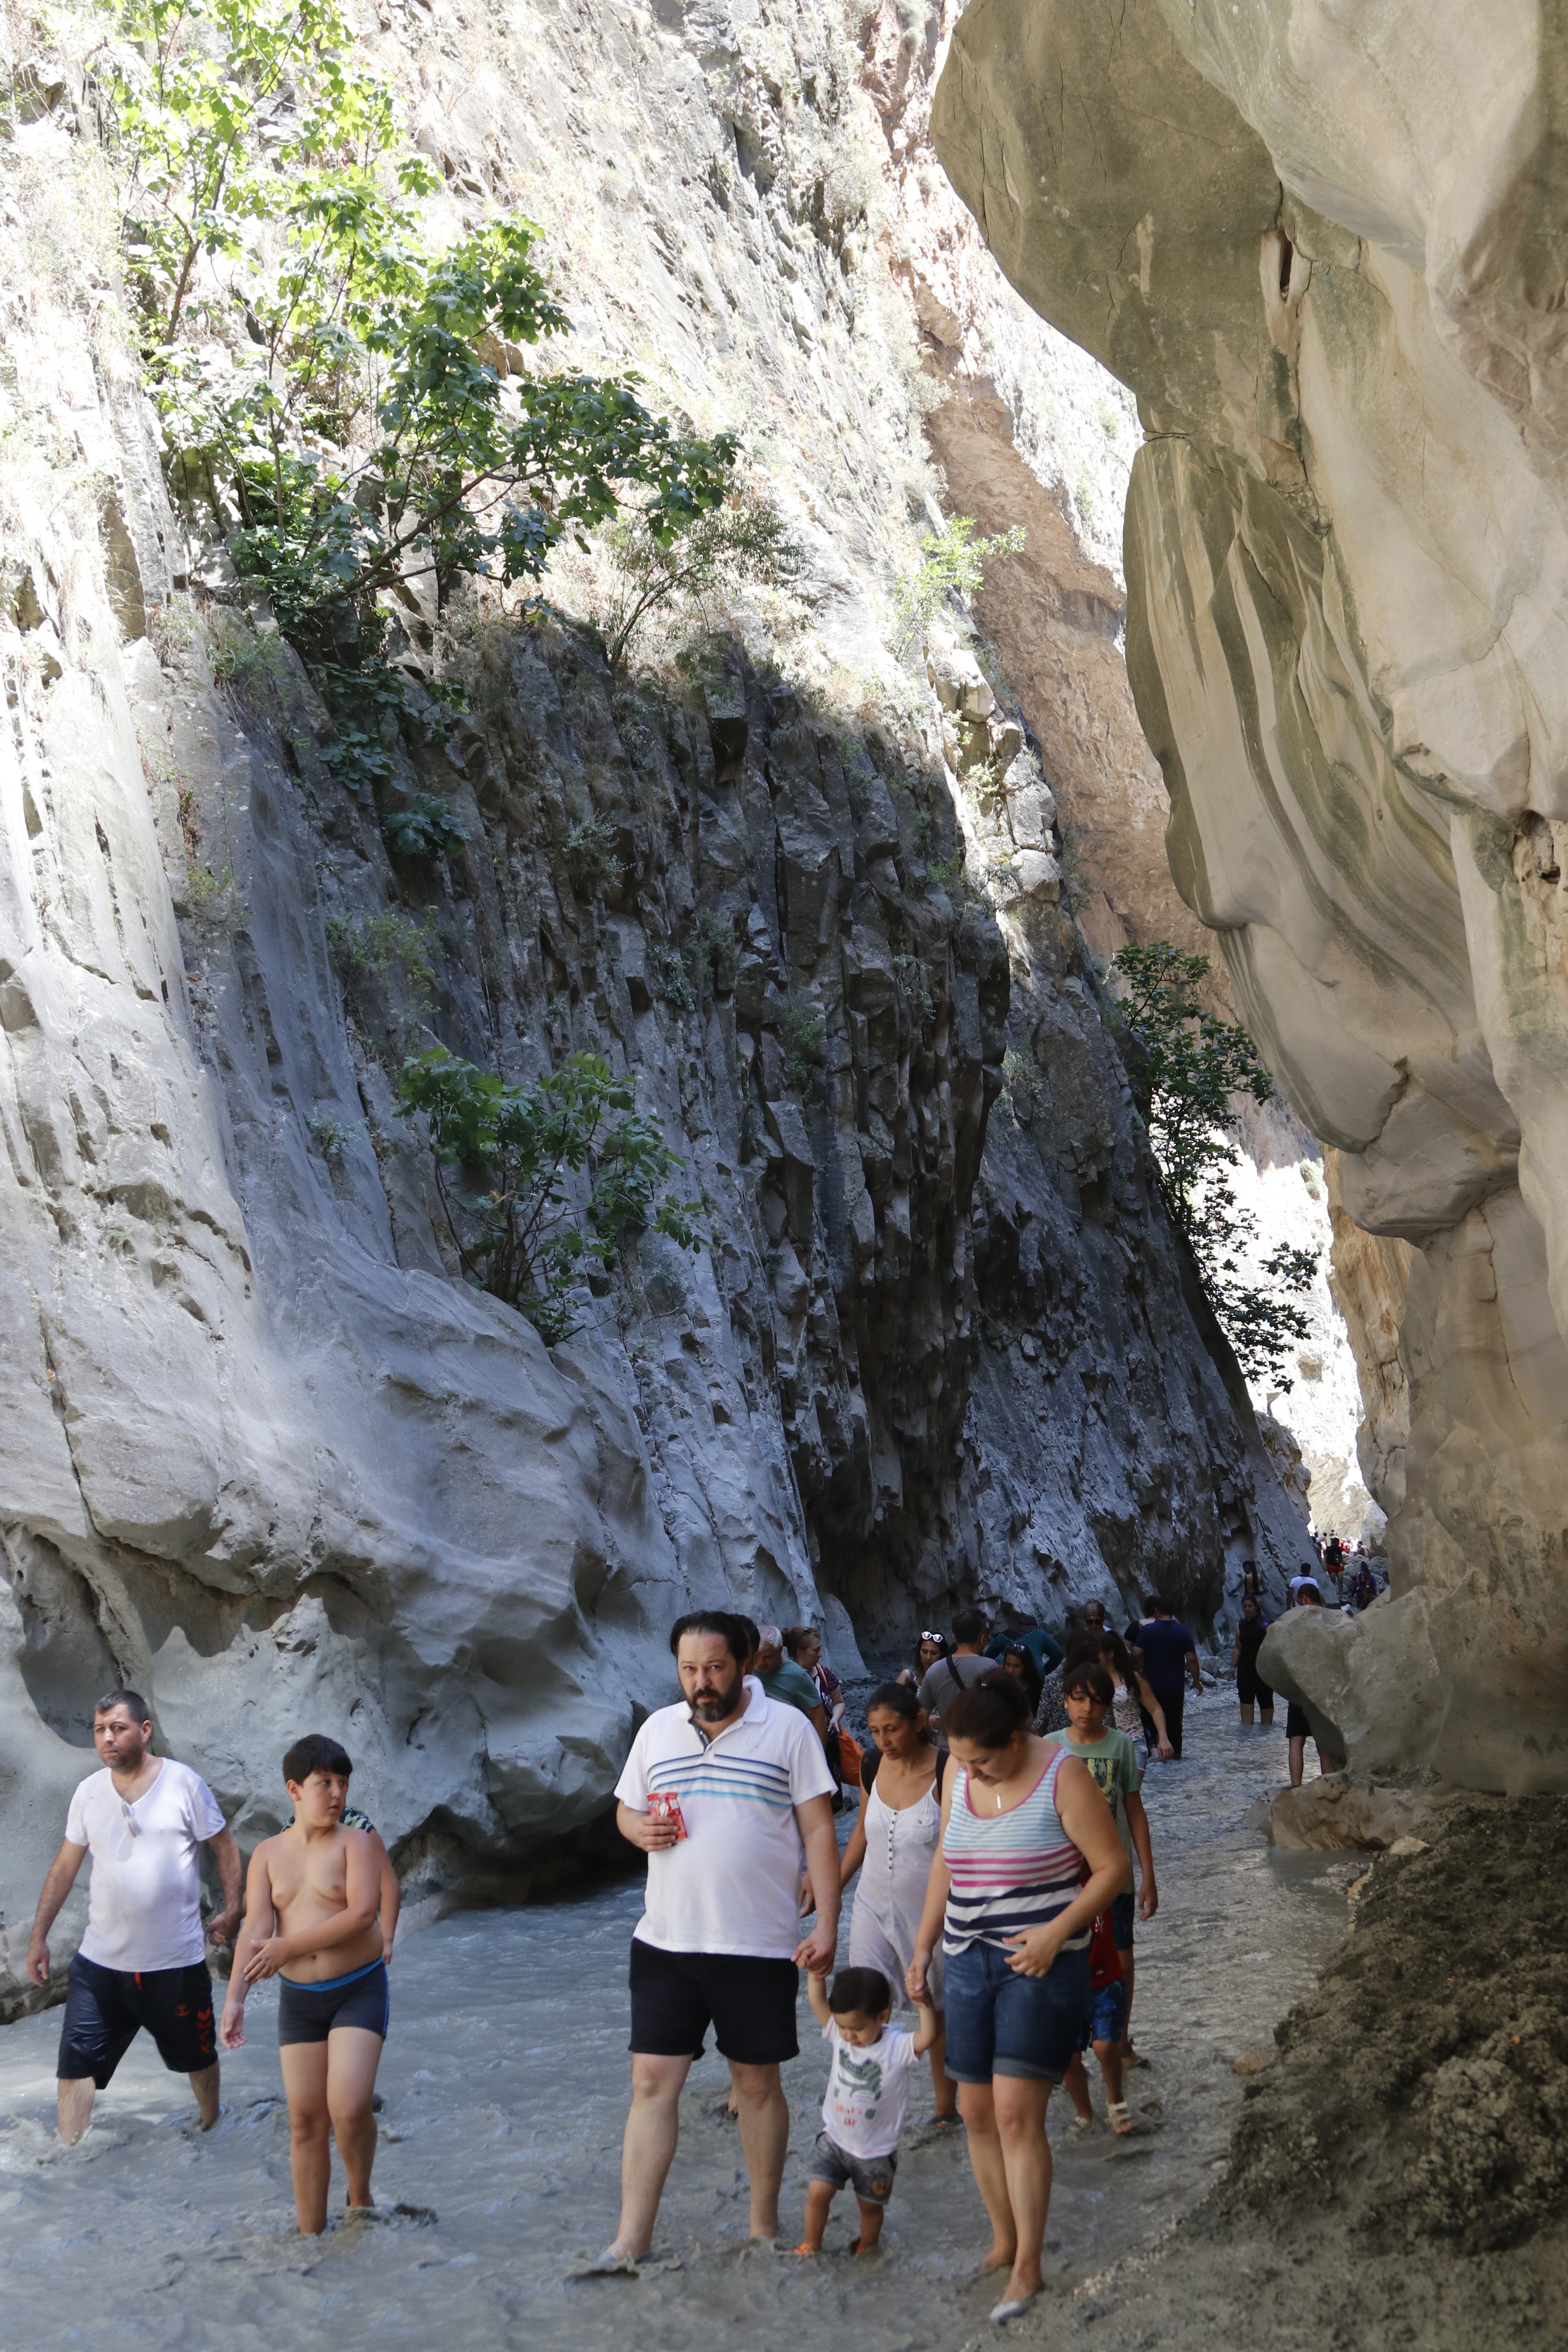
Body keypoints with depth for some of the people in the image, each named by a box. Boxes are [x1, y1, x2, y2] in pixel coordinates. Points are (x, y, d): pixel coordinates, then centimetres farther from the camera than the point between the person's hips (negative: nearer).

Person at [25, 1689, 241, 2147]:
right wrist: (39, 1936, 7)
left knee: (197, 2056, 17)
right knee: (74, 2068, -5)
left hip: (177, 1963, -2)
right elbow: (65, 1868, 8)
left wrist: (231, 1910, -4)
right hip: (100, 1960, 2)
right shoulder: (89, 1791, 0)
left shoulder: (184, 1783, -10)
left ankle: (212, 2128, 42)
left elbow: (224, 1846, -1)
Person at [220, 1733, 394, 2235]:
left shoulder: (356, 1843, -5)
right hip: (298, 1999, 4)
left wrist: (288, 1946, -17)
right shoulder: (268, 1854, 5)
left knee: (349, 2107, -18)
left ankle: (360, 2198, 10)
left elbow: (362, 1913, -18)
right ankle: (310, 2234, 19)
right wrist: (235, 1999, -16)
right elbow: (255, 1929, -4)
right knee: (305, 2121, 6)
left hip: (359, 1990, -3)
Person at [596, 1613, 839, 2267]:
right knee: (652, 2081, 1)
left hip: (759, 1944, -3)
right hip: (666, 1941, 3)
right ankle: (631, 2241, 8)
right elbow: (625, 1810, 17)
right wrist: (640, 1829, -7)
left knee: (758, 2083, 10)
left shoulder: (787, 1728, -4)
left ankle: (765, 2227, 25)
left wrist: (826, 1925, -11)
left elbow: (819, 1831, -4)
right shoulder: (658, 1729, 7)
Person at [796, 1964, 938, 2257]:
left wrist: (925, 2007, -52)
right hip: (835, 2138, 2)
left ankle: (867, 2246, 42)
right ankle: (811, 2245, 15)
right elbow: (817, 2001, -14)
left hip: (876, 2152, -2)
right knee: (818, 2192, -9)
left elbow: (928, 2038, -37)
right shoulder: (838, 2035, -9)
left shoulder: (898, 2048, -20)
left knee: (870, 2205, 13)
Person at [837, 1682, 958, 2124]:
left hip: (930, 1913, -4)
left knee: (938, 2011, 11)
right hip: (874, 1905, 4)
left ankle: (947, 2108, 27)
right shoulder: (873, 1766, -2)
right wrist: (833, 1885, 12)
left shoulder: (947, 1771, -17)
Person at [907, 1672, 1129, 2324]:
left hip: (1041, 1965, -6)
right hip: (969, 1960, 6)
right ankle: (1003, 2242, 25)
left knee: (1016, 2113, -11)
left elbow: (1114, 1867, -10)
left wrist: (1056, 1933, -19)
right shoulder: (958, 1773, 3)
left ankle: (1027, 2269, 0)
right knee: (976, 2111, 8)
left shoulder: (1062, 1776, -14)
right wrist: (924, 1945, 12)